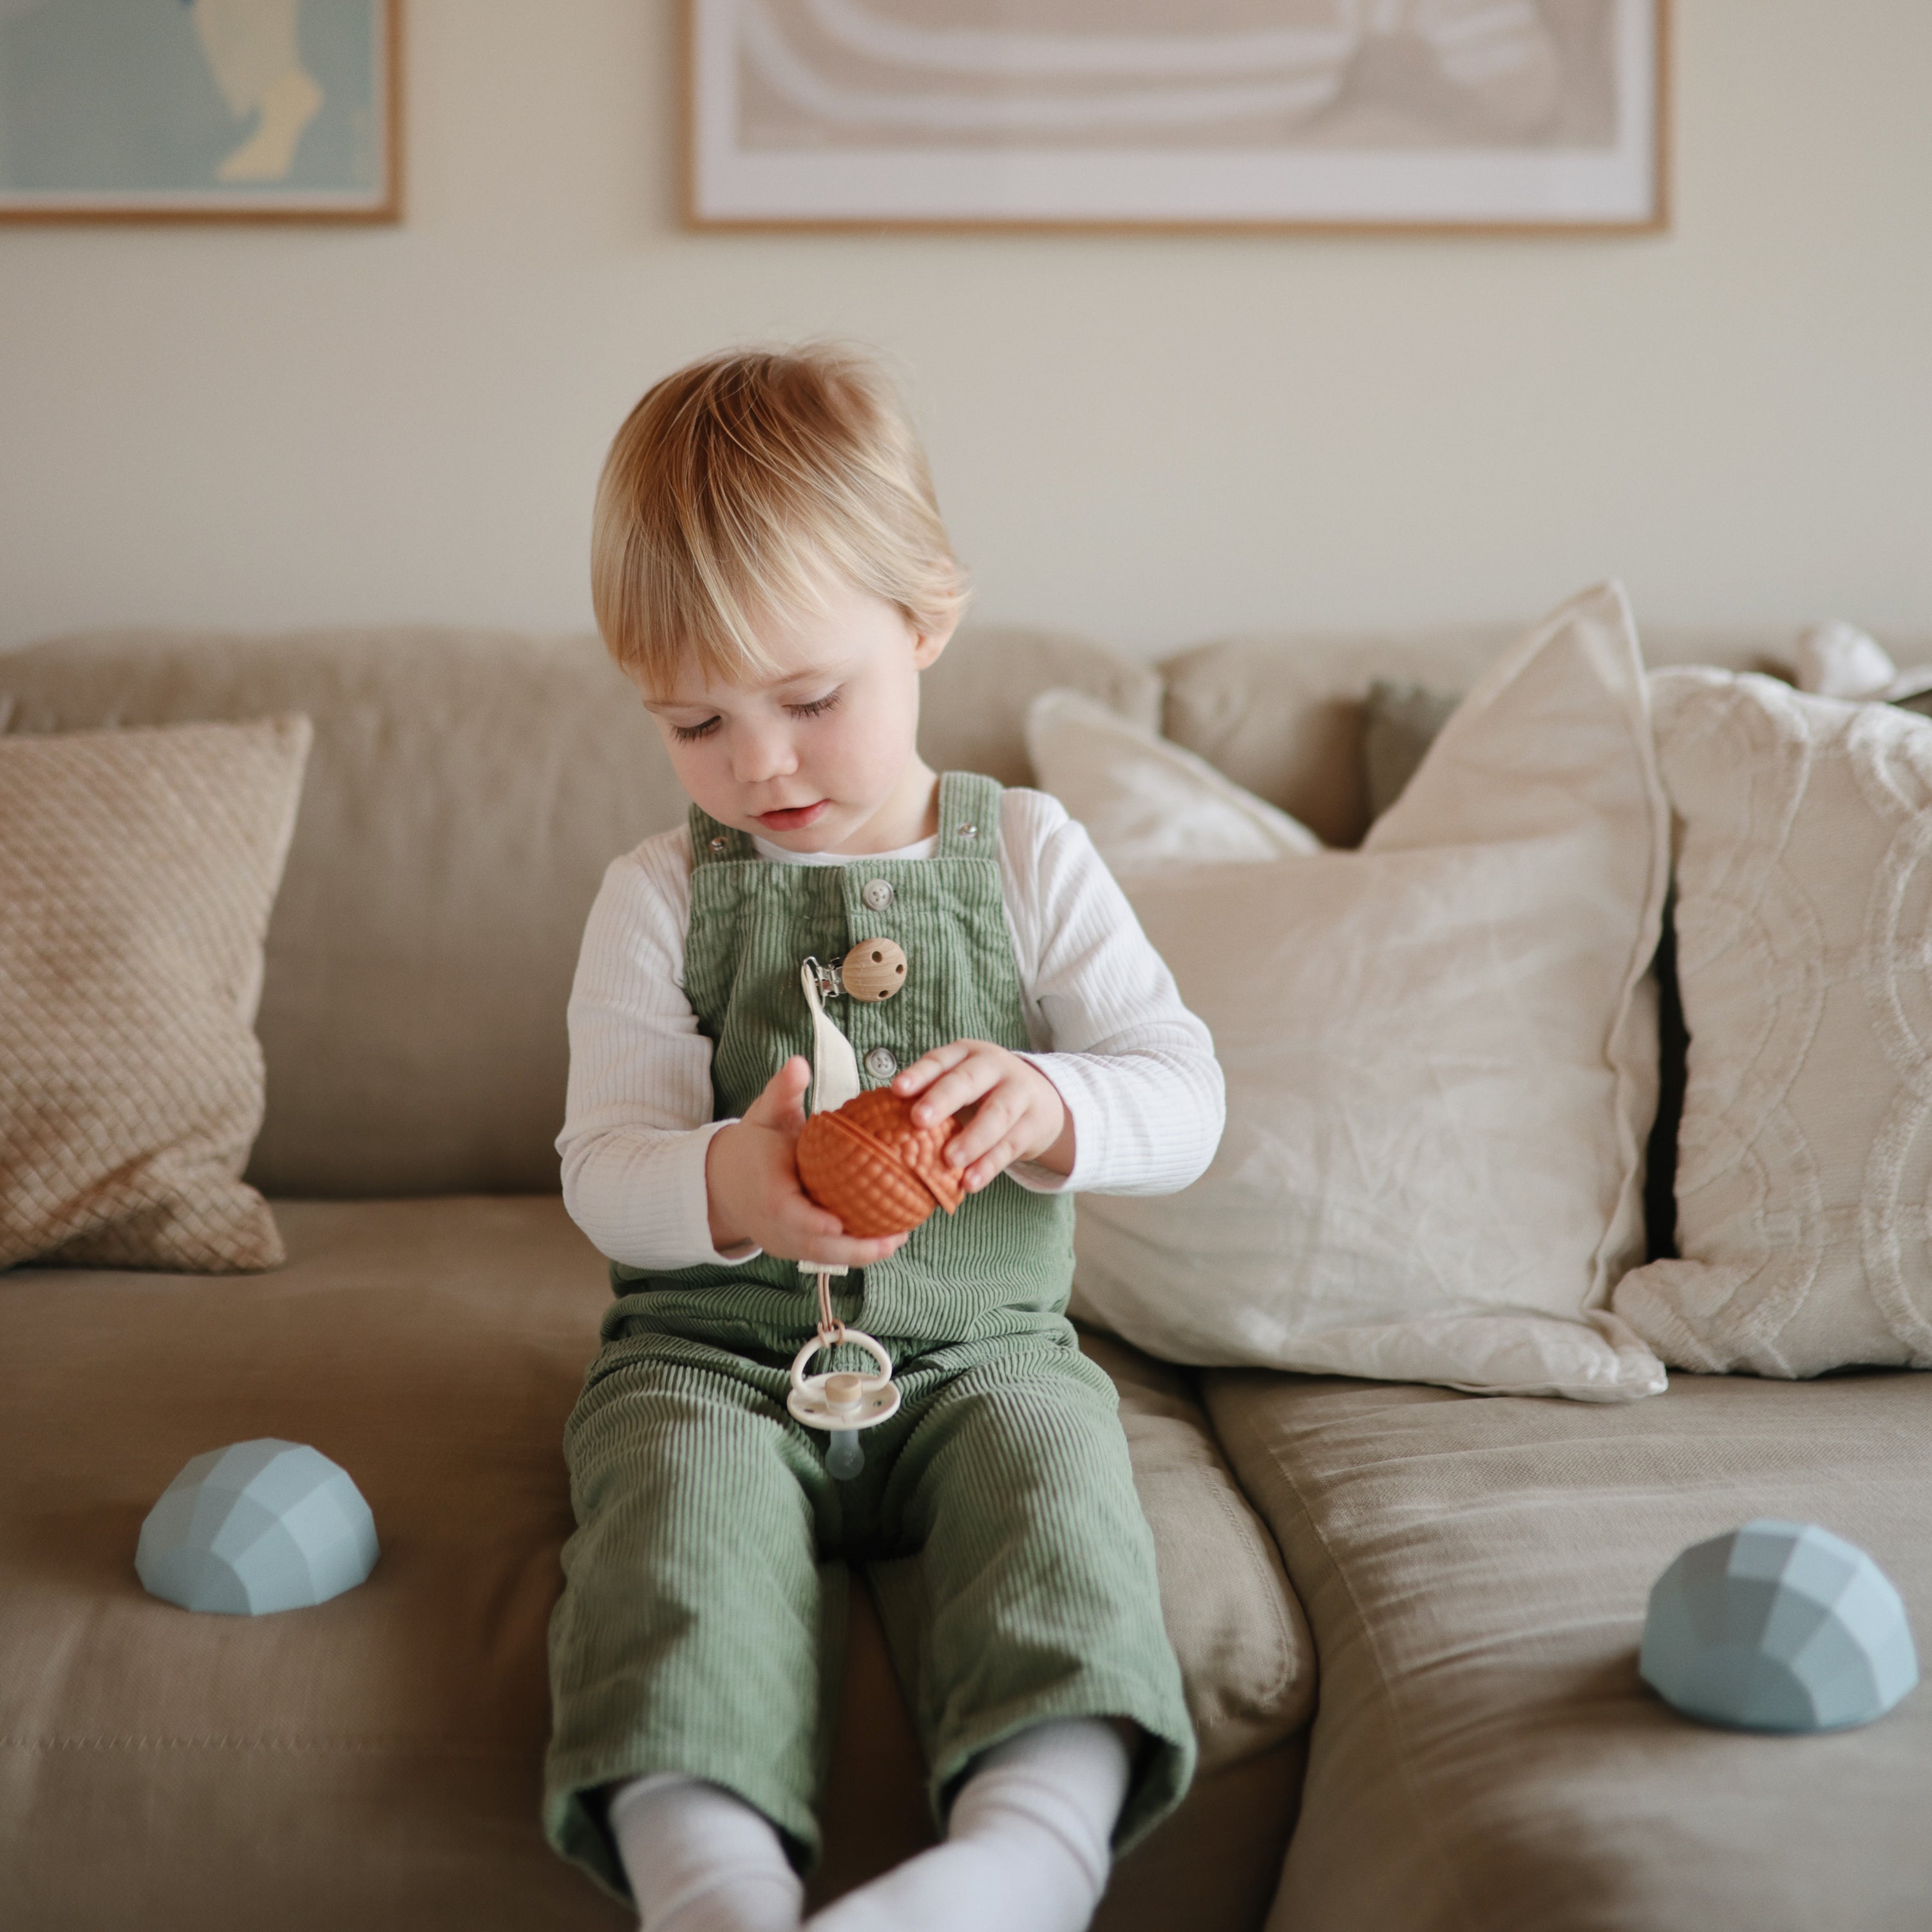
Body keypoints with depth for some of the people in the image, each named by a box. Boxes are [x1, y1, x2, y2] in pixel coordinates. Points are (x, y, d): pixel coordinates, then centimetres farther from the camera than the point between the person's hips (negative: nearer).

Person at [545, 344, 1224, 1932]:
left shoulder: (1030, 860, 6)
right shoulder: (661, 896, 5)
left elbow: (1185, 1102, 0)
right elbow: (604, 1168, -1)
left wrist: (1045, 1104, -25)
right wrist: (727, 1189, -27)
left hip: (982, 1349, 0)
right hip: (713, 1351, 0)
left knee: (1053, 1475, -31)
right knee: (685, 1503, -31)